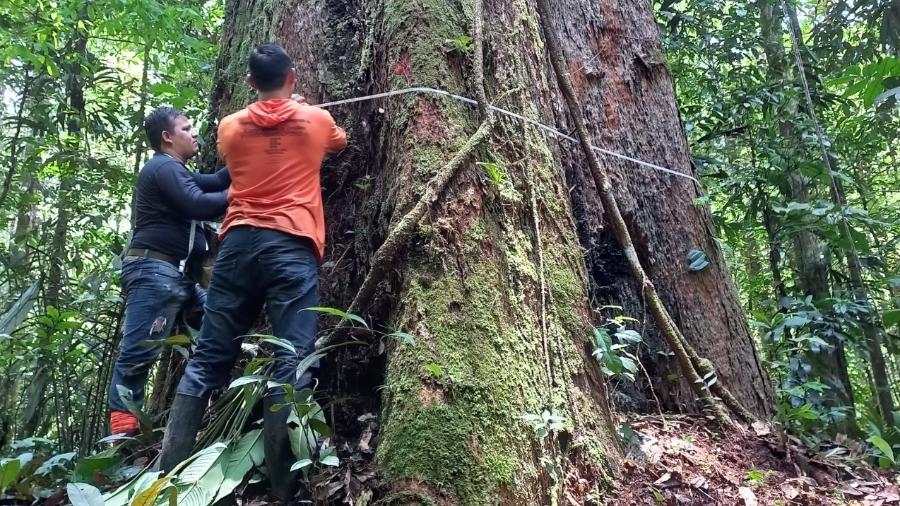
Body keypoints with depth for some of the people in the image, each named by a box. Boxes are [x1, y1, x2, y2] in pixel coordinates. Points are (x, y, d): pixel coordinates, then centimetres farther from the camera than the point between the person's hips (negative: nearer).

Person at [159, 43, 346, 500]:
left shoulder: (230, 127, 14)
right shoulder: (316, 120, 10)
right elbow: (341, 142, 33)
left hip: (239, 241, 3)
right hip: (292, 245, -3)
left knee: (207, 360, 7)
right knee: (290, 364, -7)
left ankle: (169, 472, 7)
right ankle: (281, 488, -9)